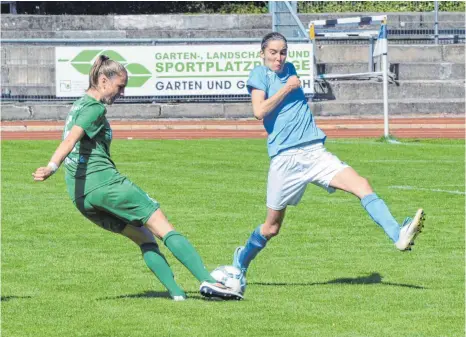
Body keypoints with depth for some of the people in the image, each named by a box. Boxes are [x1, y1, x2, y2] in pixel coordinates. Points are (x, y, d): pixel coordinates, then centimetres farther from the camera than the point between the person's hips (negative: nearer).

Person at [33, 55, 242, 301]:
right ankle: (208, 281, -16)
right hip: (104, 182, -10)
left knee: (144, 238, 12)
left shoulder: (78, 106, 21)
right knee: (165, 230, -8)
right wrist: (52, 167, -34)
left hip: (79, 196, 10)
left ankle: (176, 293, 0)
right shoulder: (95, 108, -8)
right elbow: (71, 139, -22)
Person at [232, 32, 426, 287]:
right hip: (284, 158, -5)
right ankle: (240, 262, 32)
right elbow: (259, 111, -16)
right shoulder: (259, 74, 0)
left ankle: (399, 236, -33)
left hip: (315, 151, 5)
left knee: (361, 185, -19)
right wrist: (287, 88, -11)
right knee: (272, 227, 5)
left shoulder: (290, 70, 18)